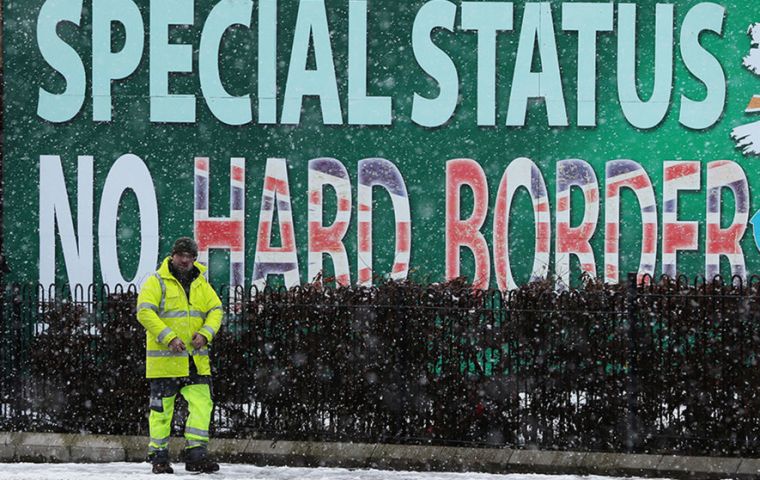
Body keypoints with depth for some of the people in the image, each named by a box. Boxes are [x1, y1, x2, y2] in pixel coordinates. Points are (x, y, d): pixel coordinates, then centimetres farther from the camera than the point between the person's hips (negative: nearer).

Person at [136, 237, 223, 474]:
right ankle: (158, 457, 9)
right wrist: (169, 337, -22)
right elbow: (145, 312, -14)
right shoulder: (157, 282, -5)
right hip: (165, 359, -5)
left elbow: (216, 309, 10)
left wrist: (205, 333, -10)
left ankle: (196, 454, 2)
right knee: (162, 407, 1)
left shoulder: (200, 284, 13)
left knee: (202, 404, -2)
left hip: (196, 361, 5)